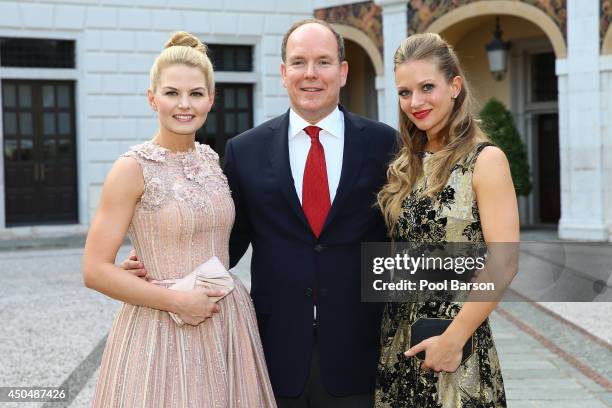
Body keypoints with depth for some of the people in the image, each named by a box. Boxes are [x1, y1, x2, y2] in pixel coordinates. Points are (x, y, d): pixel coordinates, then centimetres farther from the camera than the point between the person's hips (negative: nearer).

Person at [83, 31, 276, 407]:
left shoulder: (213, 161, 6)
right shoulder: (133, 169, -10)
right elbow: (95, 270, -12)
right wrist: (177, 301, -15)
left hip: (230, 327, 5)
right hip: (162, 331, -5)